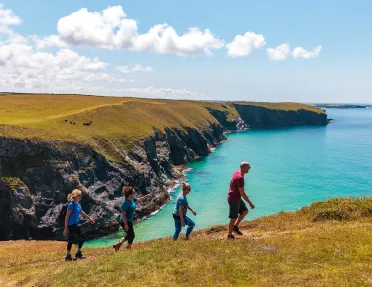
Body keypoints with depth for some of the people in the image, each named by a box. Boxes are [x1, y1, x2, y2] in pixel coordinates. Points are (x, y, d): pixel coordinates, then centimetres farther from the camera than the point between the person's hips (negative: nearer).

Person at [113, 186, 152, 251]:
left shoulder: (132, 199, -1)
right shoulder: (125, 203, -27)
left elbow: (139, 200, 17)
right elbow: (123, 215, -25)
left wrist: (147, 196, 9)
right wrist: (126, 225, -23)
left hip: (129, 221, 9)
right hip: (125, 221, -9)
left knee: (129, 235, 20)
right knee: (131, 235, 5)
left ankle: (117, 245, 30)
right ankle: (128, 248, 23)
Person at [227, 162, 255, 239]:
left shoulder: (237, 173, 5)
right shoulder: (240, 178, -27)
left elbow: (231, 184, 18)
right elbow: (242, 193, -27)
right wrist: (250, 203, -21)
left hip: (237, 198, 10)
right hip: (234, 200, -10)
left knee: (245, 211, 14)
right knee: (234, 218, 3)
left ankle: (235, 227, 20)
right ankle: (230, 235, 17)